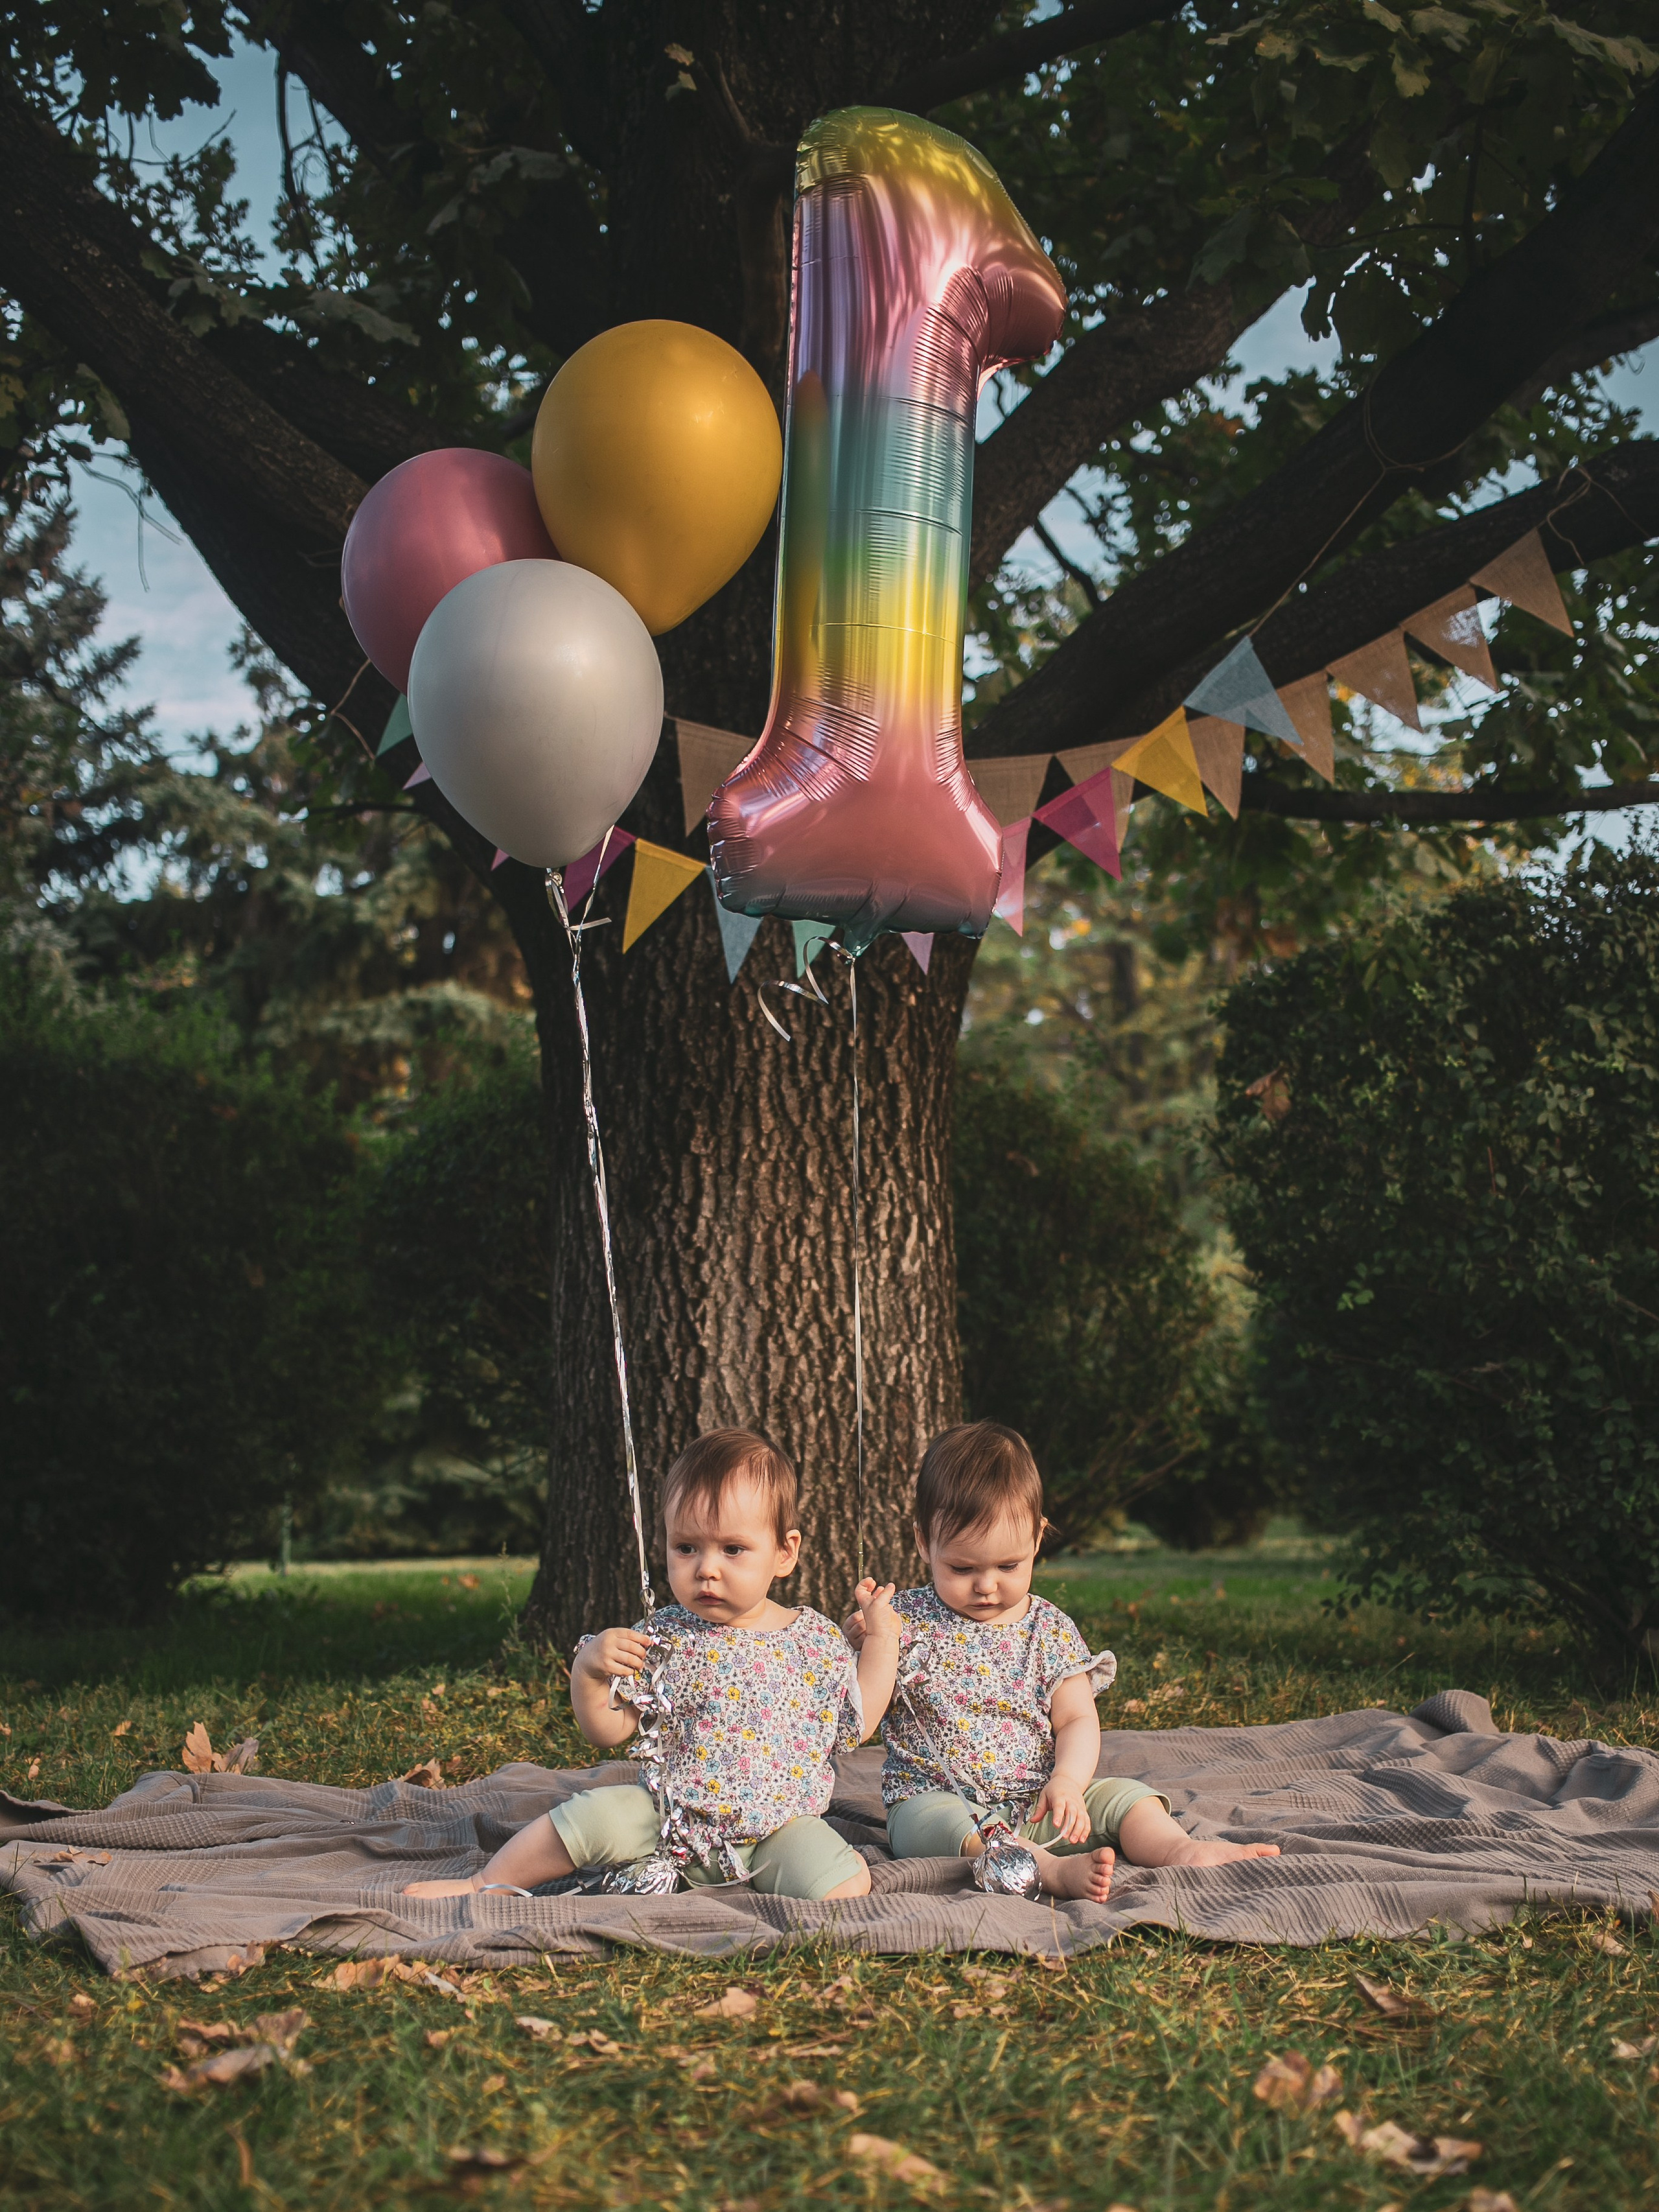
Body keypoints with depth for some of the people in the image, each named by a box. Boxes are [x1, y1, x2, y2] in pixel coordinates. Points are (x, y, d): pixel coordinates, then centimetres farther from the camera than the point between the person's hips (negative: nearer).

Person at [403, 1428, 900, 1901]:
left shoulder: (816, 1641, 1)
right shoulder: (662, 1639, -2)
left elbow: (856, 1725, 6)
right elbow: (608, 1731, -1)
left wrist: (881, 1638, 1)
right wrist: (588, 1671, -18)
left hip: (779, 1829, 0)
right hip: (672, 1816, 0)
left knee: (847, 1884, -27)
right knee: (598, 1813, -20)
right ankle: (486, 1885, -1)